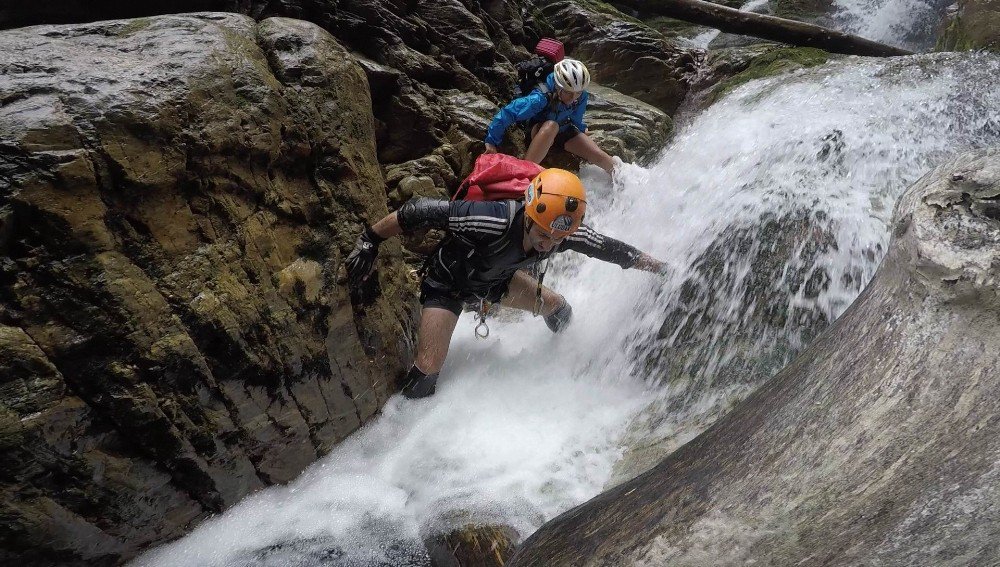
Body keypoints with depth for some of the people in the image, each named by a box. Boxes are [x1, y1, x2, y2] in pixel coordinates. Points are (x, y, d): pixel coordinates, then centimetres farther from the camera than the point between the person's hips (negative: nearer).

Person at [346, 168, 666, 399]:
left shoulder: (567, 233, -27)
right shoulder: (490, 221, -45)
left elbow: (609, 248, -8)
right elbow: (420, 212, -37)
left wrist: (658, 267, 4)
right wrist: (369, 243, -28)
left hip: (496, 279, 5)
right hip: (449, 282, -5)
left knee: (558, 309, 13)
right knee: (427, 369, -16)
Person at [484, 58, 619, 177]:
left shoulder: (581, 97, -21)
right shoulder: (541, 98, -37)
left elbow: (576, 120, 1)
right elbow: (508, 113, -35)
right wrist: (492, 142, -33)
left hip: (564, 130, 5)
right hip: (537, 131, -4)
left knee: (599, 156, -11)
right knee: (551, 125, -41)